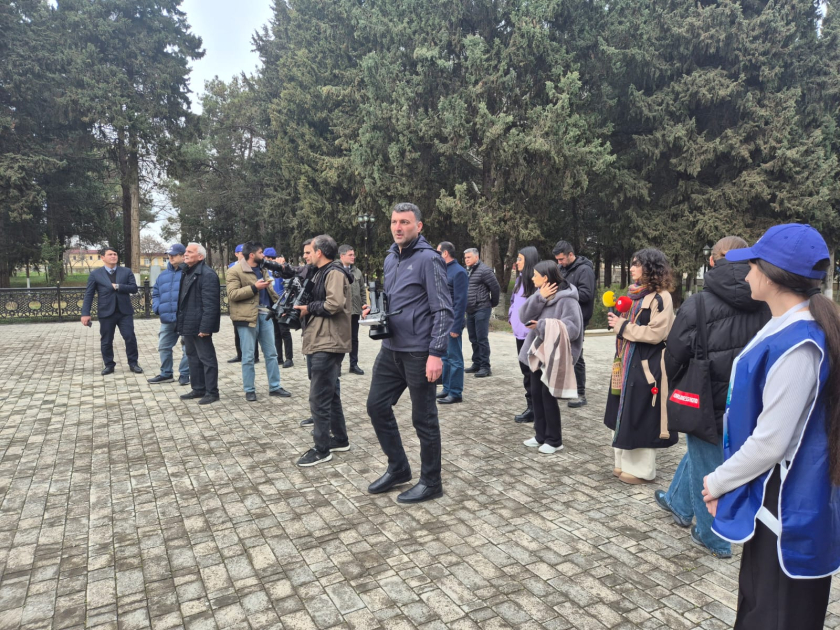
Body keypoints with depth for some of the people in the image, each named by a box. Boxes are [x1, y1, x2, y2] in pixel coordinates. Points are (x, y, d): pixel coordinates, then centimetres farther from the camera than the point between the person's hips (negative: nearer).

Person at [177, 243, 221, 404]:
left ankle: (212, 392, 8)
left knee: (207, 358, -1)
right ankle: (198, 389, 27)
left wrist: (205, 327, -24)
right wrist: (181, 322, 16)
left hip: (199, 325, -10)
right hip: (188, 324, 10)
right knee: (193, 357, 17)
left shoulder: (207, 274, -16)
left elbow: (210, 304, -21)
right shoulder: (187, 272, 15)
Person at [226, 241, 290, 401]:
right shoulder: (235, 271, -7)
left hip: (265, 314, 7)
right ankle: (249, 390, 14)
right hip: (247, 316, -7)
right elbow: (232, 294, -17)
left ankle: (275, 387, 18)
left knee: (271, 353, 9)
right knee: (248, 356, 2)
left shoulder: (261, 269, 17)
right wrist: (254, 288, -21)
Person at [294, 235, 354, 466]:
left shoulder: (334, 273, -11)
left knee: (319, 398, -6)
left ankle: (322, 449, 3)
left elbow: (335, 304, -24)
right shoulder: (321, 273, 19)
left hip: (328, 344, -10)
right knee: (330, 394, 16)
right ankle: (340, 439, 27)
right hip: (319, 342, 10)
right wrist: (304, 308, 3)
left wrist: (309, 308, -12)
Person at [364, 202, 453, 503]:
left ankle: (430, 482, 21)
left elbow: (443, 310, -15)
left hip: (418, 353, -8)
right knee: (377, 405, 12)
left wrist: (436, 353, -21)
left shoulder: (428, 259, -11)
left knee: (424, 418, 3)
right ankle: (398, 468, 30)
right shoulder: (390, 259, 14)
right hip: (390, 349, 8)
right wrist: (375, 309, 3)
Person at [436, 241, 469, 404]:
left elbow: (461, 301, -16)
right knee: (445, 357, 14)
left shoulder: (458, 272, -13)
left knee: (454, 358, 0)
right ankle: (447, 389, 24)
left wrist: (456, 327, -18)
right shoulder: (443, 270, 13)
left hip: (452, 322, -8)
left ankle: (456, 393, 8)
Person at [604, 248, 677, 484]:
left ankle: (641, 469, 12)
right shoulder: (635, 293, 13)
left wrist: (623, 326, -15)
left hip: (646, 365, -9)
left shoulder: (661, 297, -13)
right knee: (625, 414, 13)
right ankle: (626, 462, 25)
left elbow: (655, 333, -20)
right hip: (628, 361, 9)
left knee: (641, 417, -1)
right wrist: (618, 321, 2)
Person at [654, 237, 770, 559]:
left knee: (707, 468, 12)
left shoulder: (698, 304, -20)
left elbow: (674, 354, -13)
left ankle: (713, 538, 28)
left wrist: (665, 388, 4)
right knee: (700, 452, 27)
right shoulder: (764, 306, -5)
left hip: (707, 403, -6)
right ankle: (679, 503, 47)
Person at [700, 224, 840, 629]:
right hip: (772, 496, 9)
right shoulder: (786, 328, 3)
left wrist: (718, 482, -11)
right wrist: (727, 477, 12)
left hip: (785, 505, -9)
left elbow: (771, 442, -25)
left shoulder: (796, 345, -27)